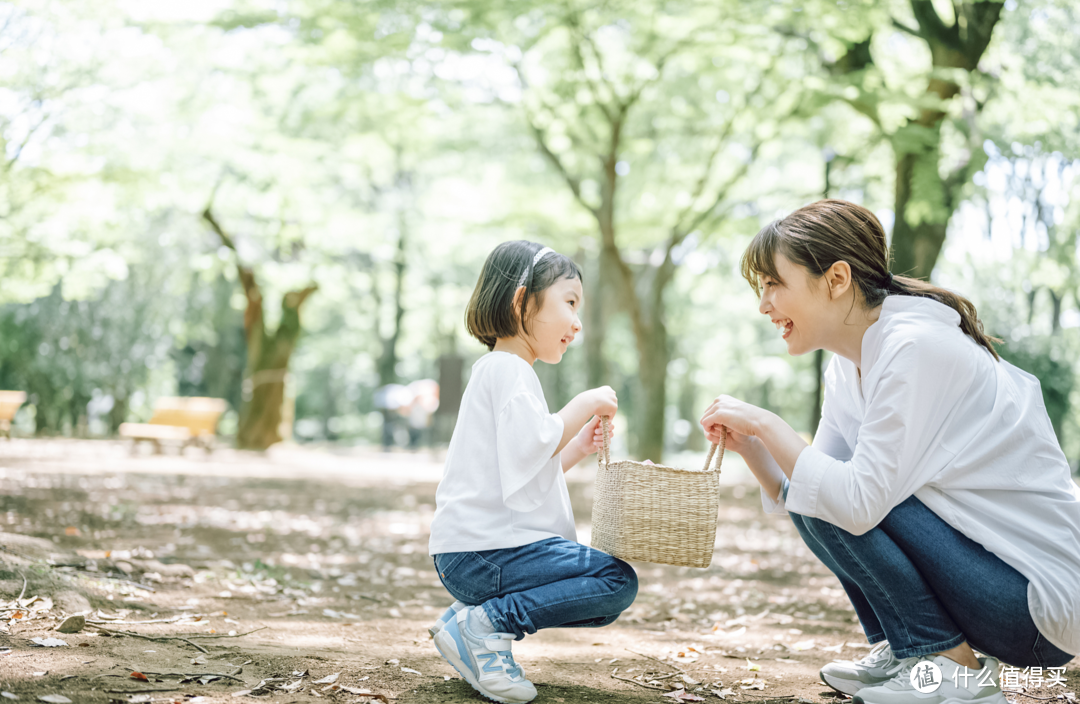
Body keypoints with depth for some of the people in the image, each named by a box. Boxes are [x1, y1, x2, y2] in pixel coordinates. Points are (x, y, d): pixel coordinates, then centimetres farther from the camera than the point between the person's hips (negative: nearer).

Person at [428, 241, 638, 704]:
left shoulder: (503, 370, 25)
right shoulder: (508, 369, -8)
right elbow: (529, 448, -22)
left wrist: (578, 448, 14)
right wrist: (583, 405, -10)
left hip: (478, 550, 10)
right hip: (482, 551, -10)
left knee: (609, 589, 16)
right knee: (618, 581, -15)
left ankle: (478, 611, 6)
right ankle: (486, 623, -14)